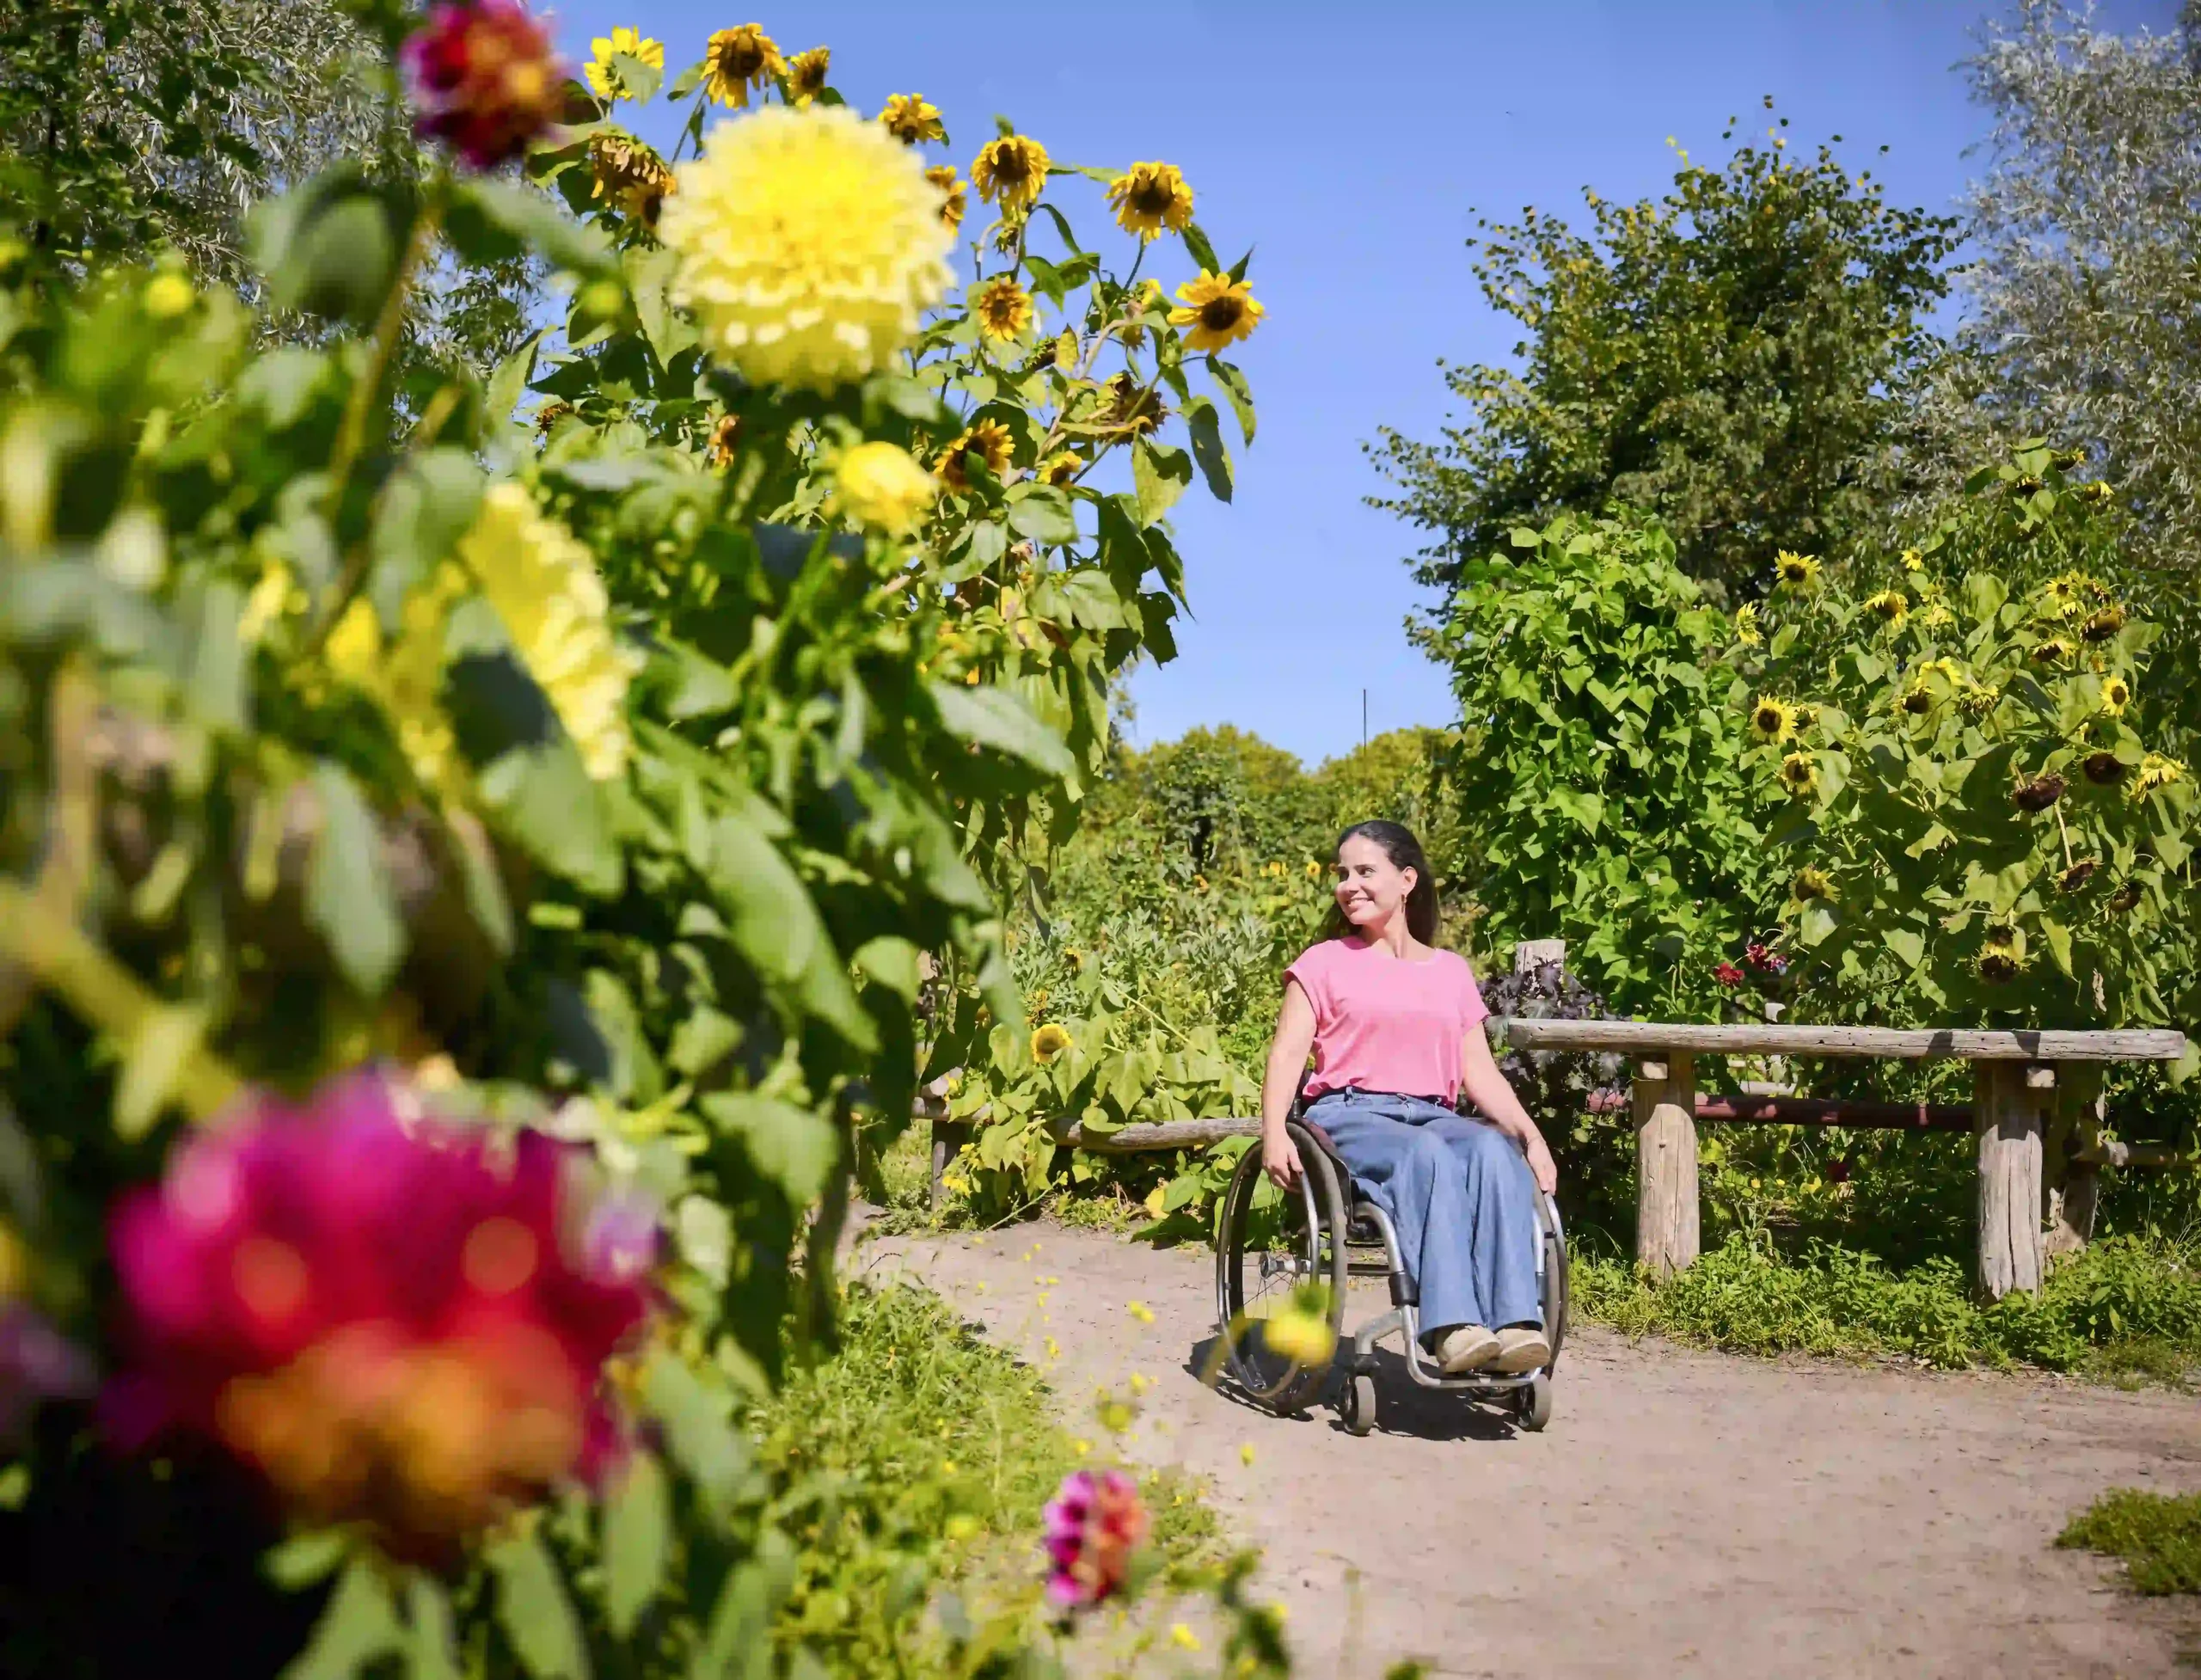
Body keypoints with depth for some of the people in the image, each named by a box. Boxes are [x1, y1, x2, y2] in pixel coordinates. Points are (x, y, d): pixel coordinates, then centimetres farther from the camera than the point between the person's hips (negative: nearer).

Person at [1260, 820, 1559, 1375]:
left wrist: (1531, 1134, 0)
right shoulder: (1323, 963, 14)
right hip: (1348, 1115, -3)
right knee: (1428, 1155, -37)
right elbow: (1288, 1053, 2)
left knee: (1495, 1151, -32)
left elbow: (1480, 1071, 17)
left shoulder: (1452, 971, 22)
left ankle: (1516, 1324, -41)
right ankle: (1452, 1328, -47)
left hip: (1433, 1115, 3)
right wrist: (1275, 1134, -15)